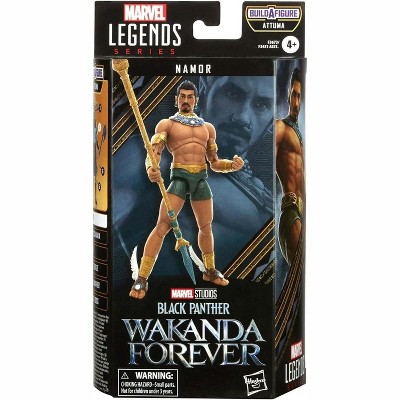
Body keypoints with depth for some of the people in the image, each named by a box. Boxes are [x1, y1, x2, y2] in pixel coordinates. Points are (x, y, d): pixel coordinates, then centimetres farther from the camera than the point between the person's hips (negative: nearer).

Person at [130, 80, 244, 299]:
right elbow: (153, 153, -8)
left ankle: (210, 270, 35)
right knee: (162, 226, -13)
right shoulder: (166, 124, 6)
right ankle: (142, 279, -12)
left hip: (201, 179, 4)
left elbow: (214, 163, 21)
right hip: (179, 177, -4)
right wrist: (151, 168, -31)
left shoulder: (207, 127, 18)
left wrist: (232, 165, 0)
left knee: (206, 227, 14)